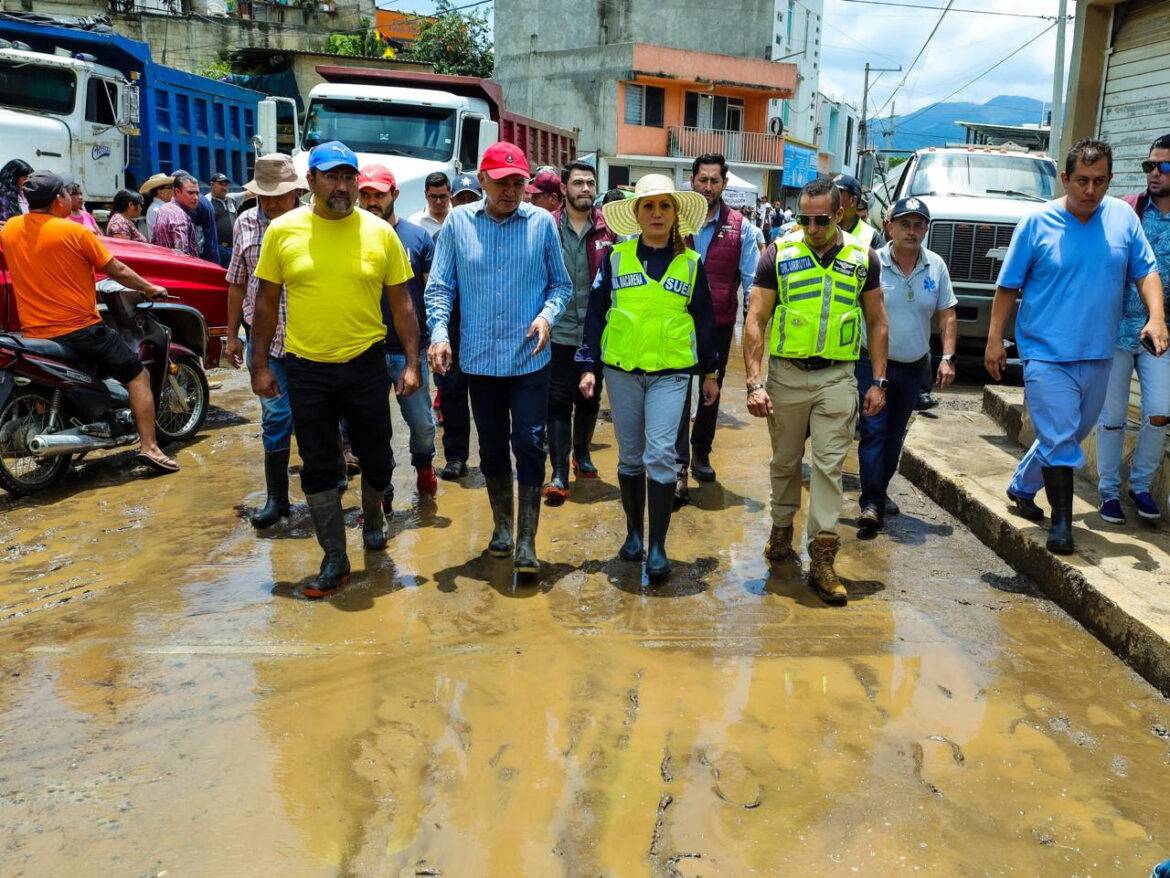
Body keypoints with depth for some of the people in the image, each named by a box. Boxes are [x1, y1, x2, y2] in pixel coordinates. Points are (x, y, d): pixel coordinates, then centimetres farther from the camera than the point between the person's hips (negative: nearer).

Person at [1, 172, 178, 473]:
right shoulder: (75, 232, -11)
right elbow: (118, 272, -5)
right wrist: (150, 289, 10)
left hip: (34, 333, 6)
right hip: (80, 328, -6)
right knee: (138, 377, 4)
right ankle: (149, 446, -5)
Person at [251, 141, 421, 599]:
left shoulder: (380, 232, -2)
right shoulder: (283, 230, -1)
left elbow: (401, 302, 2)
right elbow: (267, 301, 5)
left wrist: (412, 363, -3)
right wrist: (260, 365, 3)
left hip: (366, 364, 0)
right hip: (306, 369, 0)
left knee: (376, 458, 11)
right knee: (318, 467, 6)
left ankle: (372, 517, 43)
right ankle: (335, 559, 20)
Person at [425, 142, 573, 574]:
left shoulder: (542, 222, -1)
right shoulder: (458, 222, 0)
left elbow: (561, 283, 6)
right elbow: (439, 287, 2)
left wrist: (547, 314, -13)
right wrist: (439, 332, -14)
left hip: (529, 358, -1)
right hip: (479, 358, 2)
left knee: (530, 445, -4)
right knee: (492, 446, 14)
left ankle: (526, 542, 4)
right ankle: (502, 526, 31)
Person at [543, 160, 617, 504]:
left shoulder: (609, 229, 2)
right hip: (559, 331, -2)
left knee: (590, 399, 16)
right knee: (558, 402, -1)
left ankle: (582, 453, 38)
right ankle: (559, 473, 4)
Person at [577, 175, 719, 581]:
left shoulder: (691, 263, 4)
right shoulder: (616, 257, 1)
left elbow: (704, 318, 11)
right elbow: (596, 313, 3)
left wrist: (709, 371, 13)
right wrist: (588, 366, -1)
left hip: (671, 372, -1)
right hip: (622, 369, 1)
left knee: (660, 455, -9)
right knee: (630, 456, 9)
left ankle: (657, 546, 1)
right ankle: (634, 532, 25)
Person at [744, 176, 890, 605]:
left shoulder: (863, 258, 2)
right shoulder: (778, 254, -4)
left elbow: (876, 322, 9)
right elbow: (755, 321, -6)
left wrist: (879, 381, 3)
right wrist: (754, 383, -13)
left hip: (837, 376, 0)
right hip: (786, 373, 0)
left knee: (830, 465, -2)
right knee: (785, 461, 13)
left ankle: (822, 560, 3)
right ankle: (781, 529, 35)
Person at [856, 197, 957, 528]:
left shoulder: (936, 267, 3)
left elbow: (947, 316, 7)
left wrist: (947, 358, -4)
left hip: (913, 367, 4)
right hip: (873, 364, -4)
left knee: (895, 434, 14)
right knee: (873, 431, -9)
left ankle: (880, 491, 28)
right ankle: (871, 501, -7)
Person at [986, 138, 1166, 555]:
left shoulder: (1124, 217, 4)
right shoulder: (1037, 223, -6)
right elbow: (1008, 285, -2)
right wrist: (994, 339, -5)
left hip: (1098, 354, 5)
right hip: (1047, 354, -5)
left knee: (1070, 435, 18)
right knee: (1060, 440, -7)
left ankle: (1021, 487, 39)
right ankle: (1061, 524, 4)